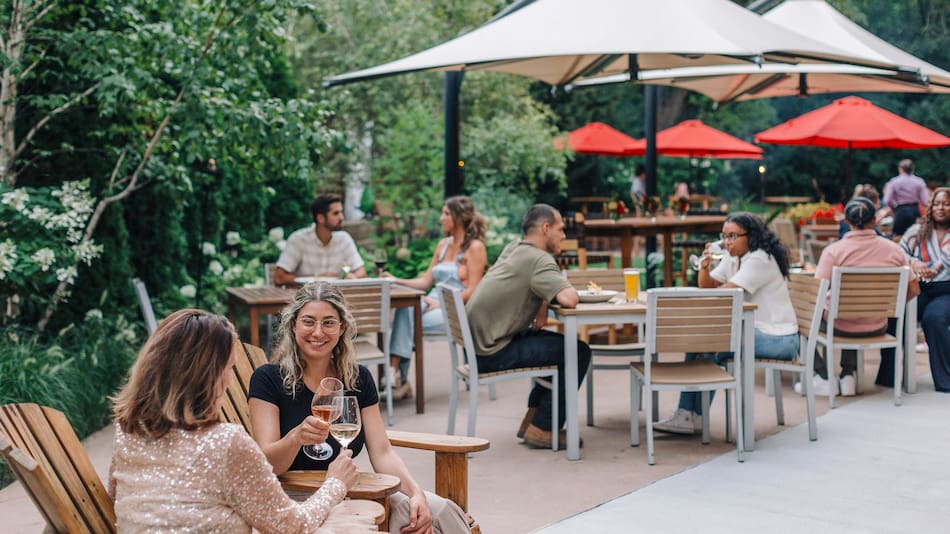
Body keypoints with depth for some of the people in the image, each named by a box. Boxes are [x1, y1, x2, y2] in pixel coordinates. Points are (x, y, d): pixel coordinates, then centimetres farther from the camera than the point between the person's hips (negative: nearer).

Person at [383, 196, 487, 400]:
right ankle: (396, 376, -34)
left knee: (408, 321, -27)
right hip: (434, 303, 6)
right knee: (405, 308, -27)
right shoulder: (443, 245, 20)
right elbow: (426, 281, 17)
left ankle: (399, 378, -20)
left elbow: (472, 291, -10)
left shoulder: (475, 247, -3)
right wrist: (396, 281, 4)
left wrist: (442, 304, -18)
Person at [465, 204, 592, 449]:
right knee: (578, 352, -6)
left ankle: (532, 419, 22)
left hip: (477, 342, 9)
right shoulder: (539, 260, -16)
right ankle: (542, 430, 0)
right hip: (491, 353, -9)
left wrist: (543, 303, 4)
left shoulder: (512, 248, 11)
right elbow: (569, 299, -27)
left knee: (562, 344, 21)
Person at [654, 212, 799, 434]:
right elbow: (707, 286, 9)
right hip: (756, 330, 9)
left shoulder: (760, 259, -18)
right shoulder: (733, 258, 11)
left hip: (777, 338, -9)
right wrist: (704, 267, -12)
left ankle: (695, 416, -5)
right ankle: (687, 415, -7)